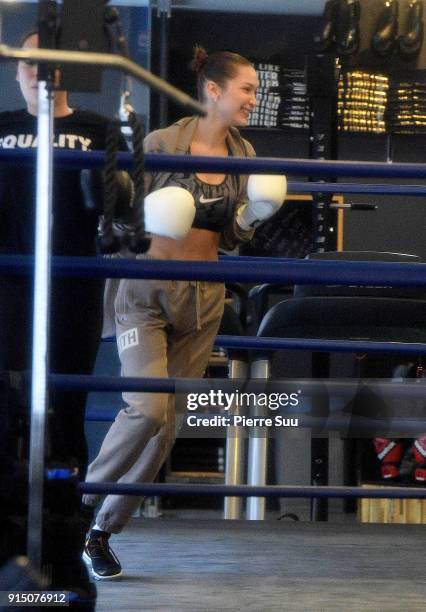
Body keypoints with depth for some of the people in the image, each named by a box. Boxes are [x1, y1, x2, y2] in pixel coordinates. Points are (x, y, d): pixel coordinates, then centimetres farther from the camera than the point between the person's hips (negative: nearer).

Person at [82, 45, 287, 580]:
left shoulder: (243, 154, 6)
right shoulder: (161, 144, -10)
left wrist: (251, 219, -5)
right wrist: (146, 220, -24)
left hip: (204, 300, 5)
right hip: (148, 291, -5)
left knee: (166, 425, 3)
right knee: (147, 408, -21)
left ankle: (103, 533, 14)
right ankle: (80, 505, 0)